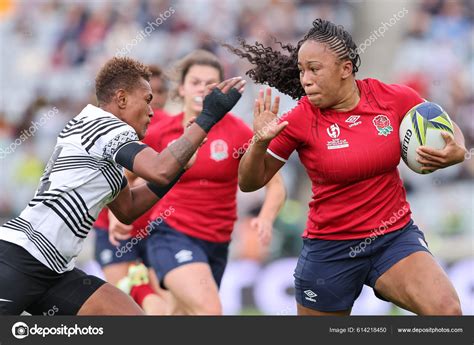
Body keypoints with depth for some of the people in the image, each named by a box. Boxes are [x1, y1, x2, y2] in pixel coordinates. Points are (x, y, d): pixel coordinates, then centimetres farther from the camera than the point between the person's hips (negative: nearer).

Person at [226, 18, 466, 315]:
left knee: (447, 310, -24)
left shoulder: (394, 98, -7)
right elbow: (250, 182, -4)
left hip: (396, 235, 1)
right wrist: (260, 142, -24)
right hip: (330, 247, 0)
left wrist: (456, 152, -13)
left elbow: (448, 130, 10)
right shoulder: (299, 120, -12)